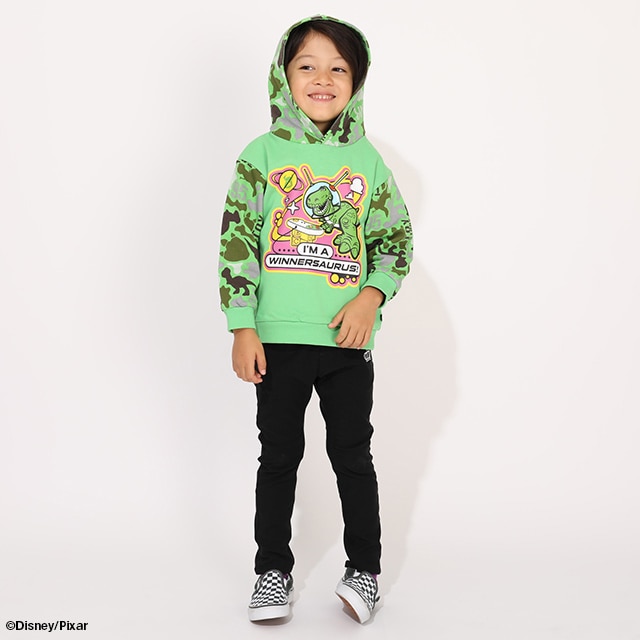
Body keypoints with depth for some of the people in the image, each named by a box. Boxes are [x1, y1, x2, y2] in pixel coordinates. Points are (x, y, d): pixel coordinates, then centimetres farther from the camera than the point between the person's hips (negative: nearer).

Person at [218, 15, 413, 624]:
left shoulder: (366, 159, 5)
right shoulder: (263, 153, 0)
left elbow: (396, 238, 8)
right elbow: (236, 242, -2)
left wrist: (370, 297, -9)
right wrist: (242, 327, -7)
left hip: (348, 337, 1)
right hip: (278, 338, 0)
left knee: (353, 455, 9)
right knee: (279, 455, 11)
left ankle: (364, 570, 24)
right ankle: (273, 572, 25)